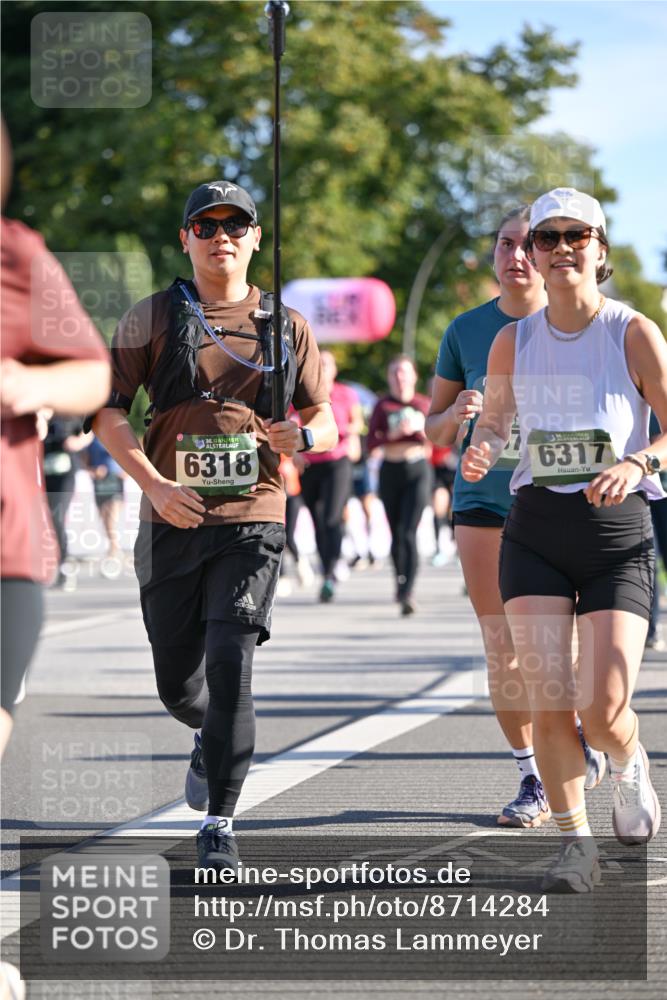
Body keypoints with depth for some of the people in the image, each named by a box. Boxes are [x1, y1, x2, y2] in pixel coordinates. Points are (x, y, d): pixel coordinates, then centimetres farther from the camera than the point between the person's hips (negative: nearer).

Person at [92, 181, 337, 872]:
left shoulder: (287, 328, 10)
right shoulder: (152, 318, 6)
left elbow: (324, 421, 17)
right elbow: (107, 413, 1)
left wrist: (303, 435, -8)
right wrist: (156, 484, -13)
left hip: (251, 517, -1)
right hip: (173, 522, 1)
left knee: (230, 666, -16)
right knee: (177, 682, 9)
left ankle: (218, 827, -10)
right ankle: (213, 741, 45)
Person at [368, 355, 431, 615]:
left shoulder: (424, 404, 5)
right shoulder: (383, 406, 5)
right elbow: (372, 443, -3)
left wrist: (422, 430, -13)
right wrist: (394, 434, -18)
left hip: (418, 469, -2)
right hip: (391, 470, 2)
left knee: (409, 532, -13)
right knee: (396, 532, 10)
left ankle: (407, 593, -19)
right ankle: (400, 582, 30)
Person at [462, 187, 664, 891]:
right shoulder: (513, 341, 5)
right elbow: (494, 419, 20)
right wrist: (480, 453, -3)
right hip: (535, 532, 3)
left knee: (604, 709, -11)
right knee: (548, 702, -8)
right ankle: (575, 842, 8)